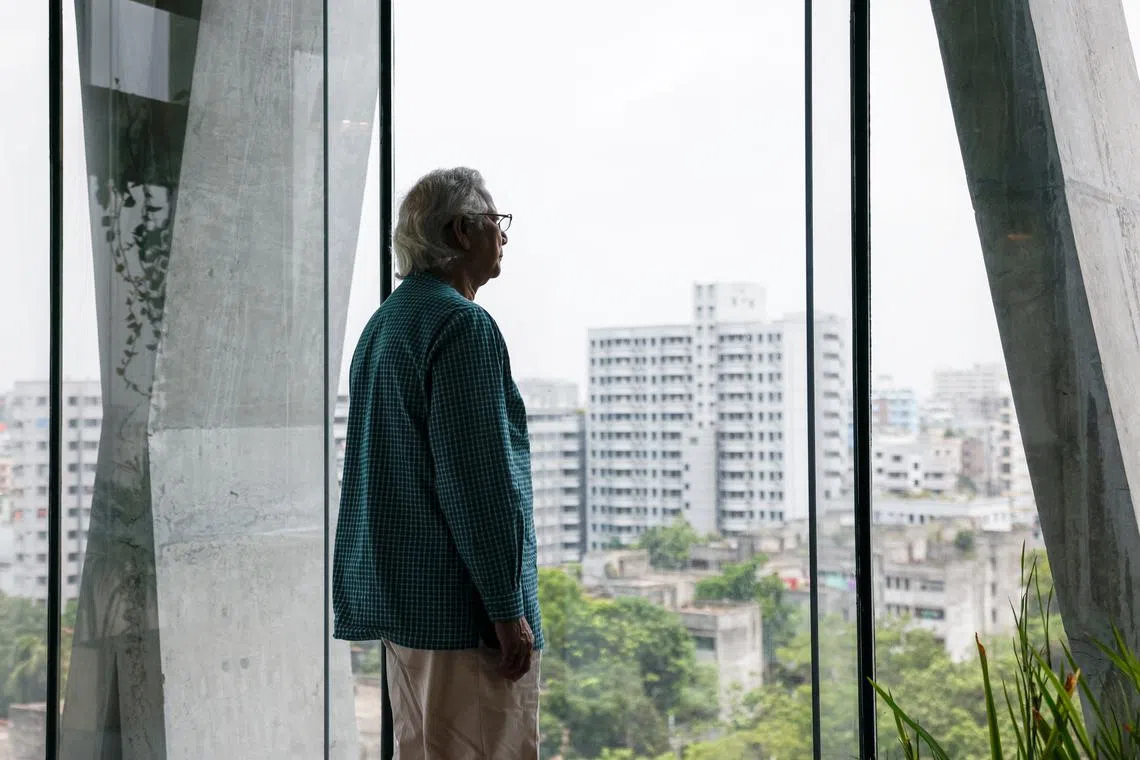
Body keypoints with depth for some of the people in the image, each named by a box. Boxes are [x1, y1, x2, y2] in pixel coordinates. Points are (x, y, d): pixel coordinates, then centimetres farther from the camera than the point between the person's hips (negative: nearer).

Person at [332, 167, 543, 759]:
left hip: (394, 597, 10)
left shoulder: (385, 321, 16)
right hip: (458, 605, -10)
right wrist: (507, 609, -16)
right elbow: (479, 480, -19)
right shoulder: (463, 324, -14)